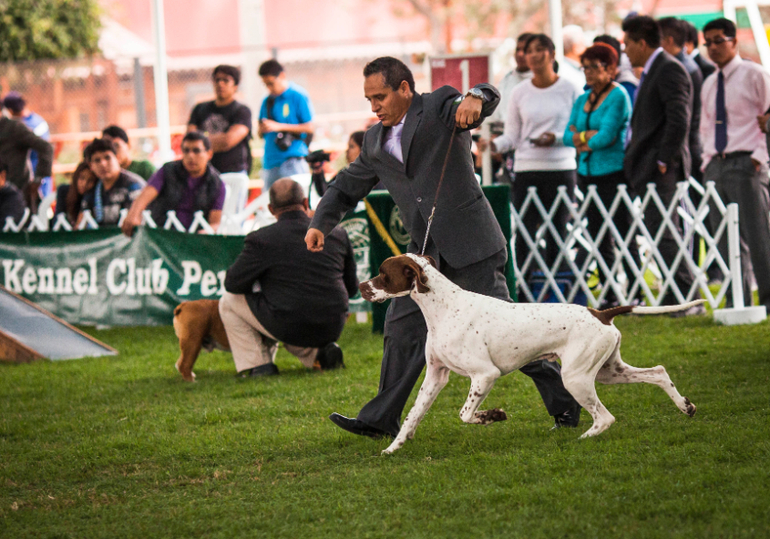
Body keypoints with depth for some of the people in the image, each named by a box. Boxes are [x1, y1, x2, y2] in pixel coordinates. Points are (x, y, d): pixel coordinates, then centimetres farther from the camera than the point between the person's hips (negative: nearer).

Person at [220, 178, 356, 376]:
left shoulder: (262, 239, -9)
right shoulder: (338, 234, 3)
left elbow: (233, 283, -1)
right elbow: (352, 288, 12)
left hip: (288, 328, -5)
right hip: (333, 328, 5)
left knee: (229, 302, 17)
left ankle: (257, 364, 6)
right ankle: (318, 353, 14)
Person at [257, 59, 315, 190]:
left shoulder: (298, 96, -2)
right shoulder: (267, 101, 15)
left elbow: (309, 128, -6)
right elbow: (260, 134, 22)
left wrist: (279, 126, -11)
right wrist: (262, 129, -4)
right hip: (270, 163, 6)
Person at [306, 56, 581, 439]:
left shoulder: (439, 107, -3)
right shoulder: (375, 141, 15)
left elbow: (488, 97, -20)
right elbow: (347, 186, 24)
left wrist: (474, 98, -44)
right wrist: (320, 223, 7)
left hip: (468, 242, -6)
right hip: (424, 250, 7)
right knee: (402, 327, 3)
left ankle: (564, 402, 5)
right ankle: (381, 419, 9)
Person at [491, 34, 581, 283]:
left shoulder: (570, 90, 3)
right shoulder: (520, 92, 10)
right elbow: (512, 135, 9)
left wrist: (556, 138, -14)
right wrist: (494, 144, -11)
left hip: (561, 169, -2)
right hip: (527, 170, 2)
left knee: (557, 234, 0)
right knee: (524, 234, -5)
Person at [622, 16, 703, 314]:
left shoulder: (670, 70, -11)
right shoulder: (651, 72, 20)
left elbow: (678, 121, -20)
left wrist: (663, 162, -18)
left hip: (662, 170, -10)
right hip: (649, 171, 10)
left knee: (664, 234, -12)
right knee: (660, 233, 10)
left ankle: (687, 299, -12)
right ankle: (675, 298, 13)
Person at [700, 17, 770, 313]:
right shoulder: (709, 85, 18)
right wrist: (707, 161, 13)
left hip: (746, 164, -6)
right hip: (716, 166, 6)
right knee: (727, 242, 4)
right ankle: (737, 302, 7)